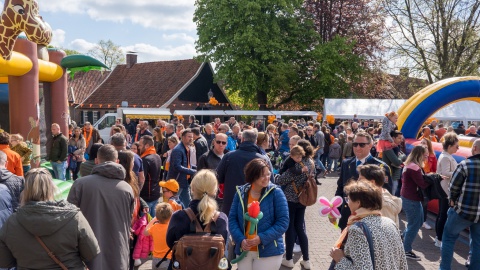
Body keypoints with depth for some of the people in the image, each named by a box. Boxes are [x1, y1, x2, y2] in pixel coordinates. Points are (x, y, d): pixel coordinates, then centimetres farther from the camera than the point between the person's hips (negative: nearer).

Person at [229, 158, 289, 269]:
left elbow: (283, 222, -11)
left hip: (269, 252, -3)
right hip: (244, 251, 3)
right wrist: (240, 239, -13)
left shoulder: (275, 192, -9)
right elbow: (232, 218, 2)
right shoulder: (241, 192, 0)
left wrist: (262, 238, -19)